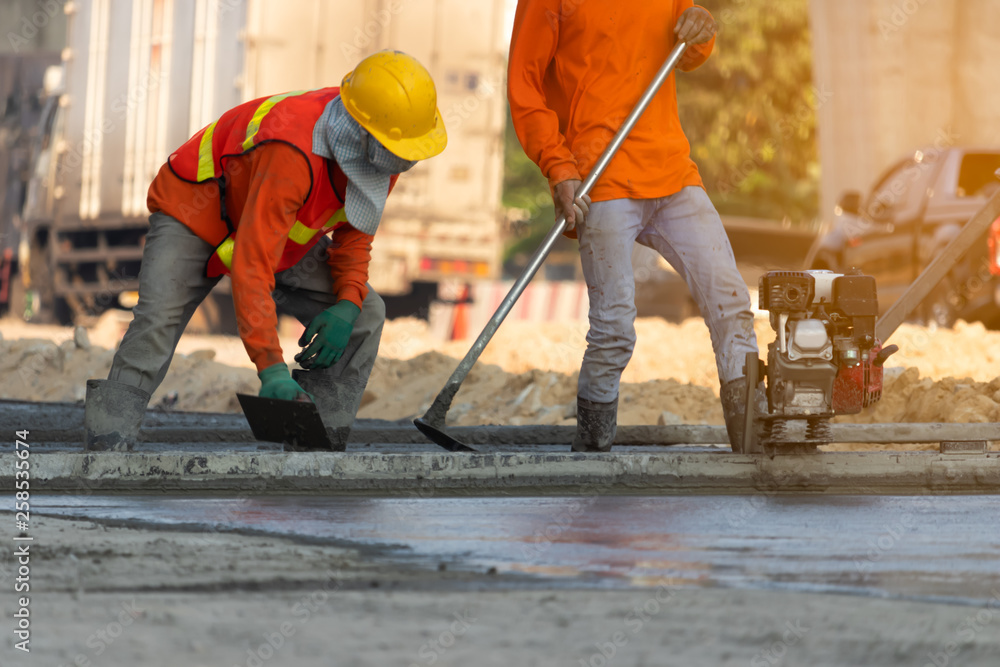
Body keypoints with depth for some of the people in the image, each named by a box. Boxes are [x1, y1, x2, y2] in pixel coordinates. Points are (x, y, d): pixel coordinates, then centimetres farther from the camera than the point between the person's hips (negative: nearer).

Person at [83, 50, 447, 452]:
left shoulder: (381, 152, -17)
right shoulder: (291, 155, -43)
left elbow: (355, 229, 2)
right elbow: (251, 266, -45)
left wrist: (348, 302, -17)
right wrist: (272, 370, -50)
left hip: (281, 228, 7)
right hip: (196, 212, -7)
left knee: (364, 315, -7)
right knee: (158, 319, -30)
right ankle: (105, 444, -29)